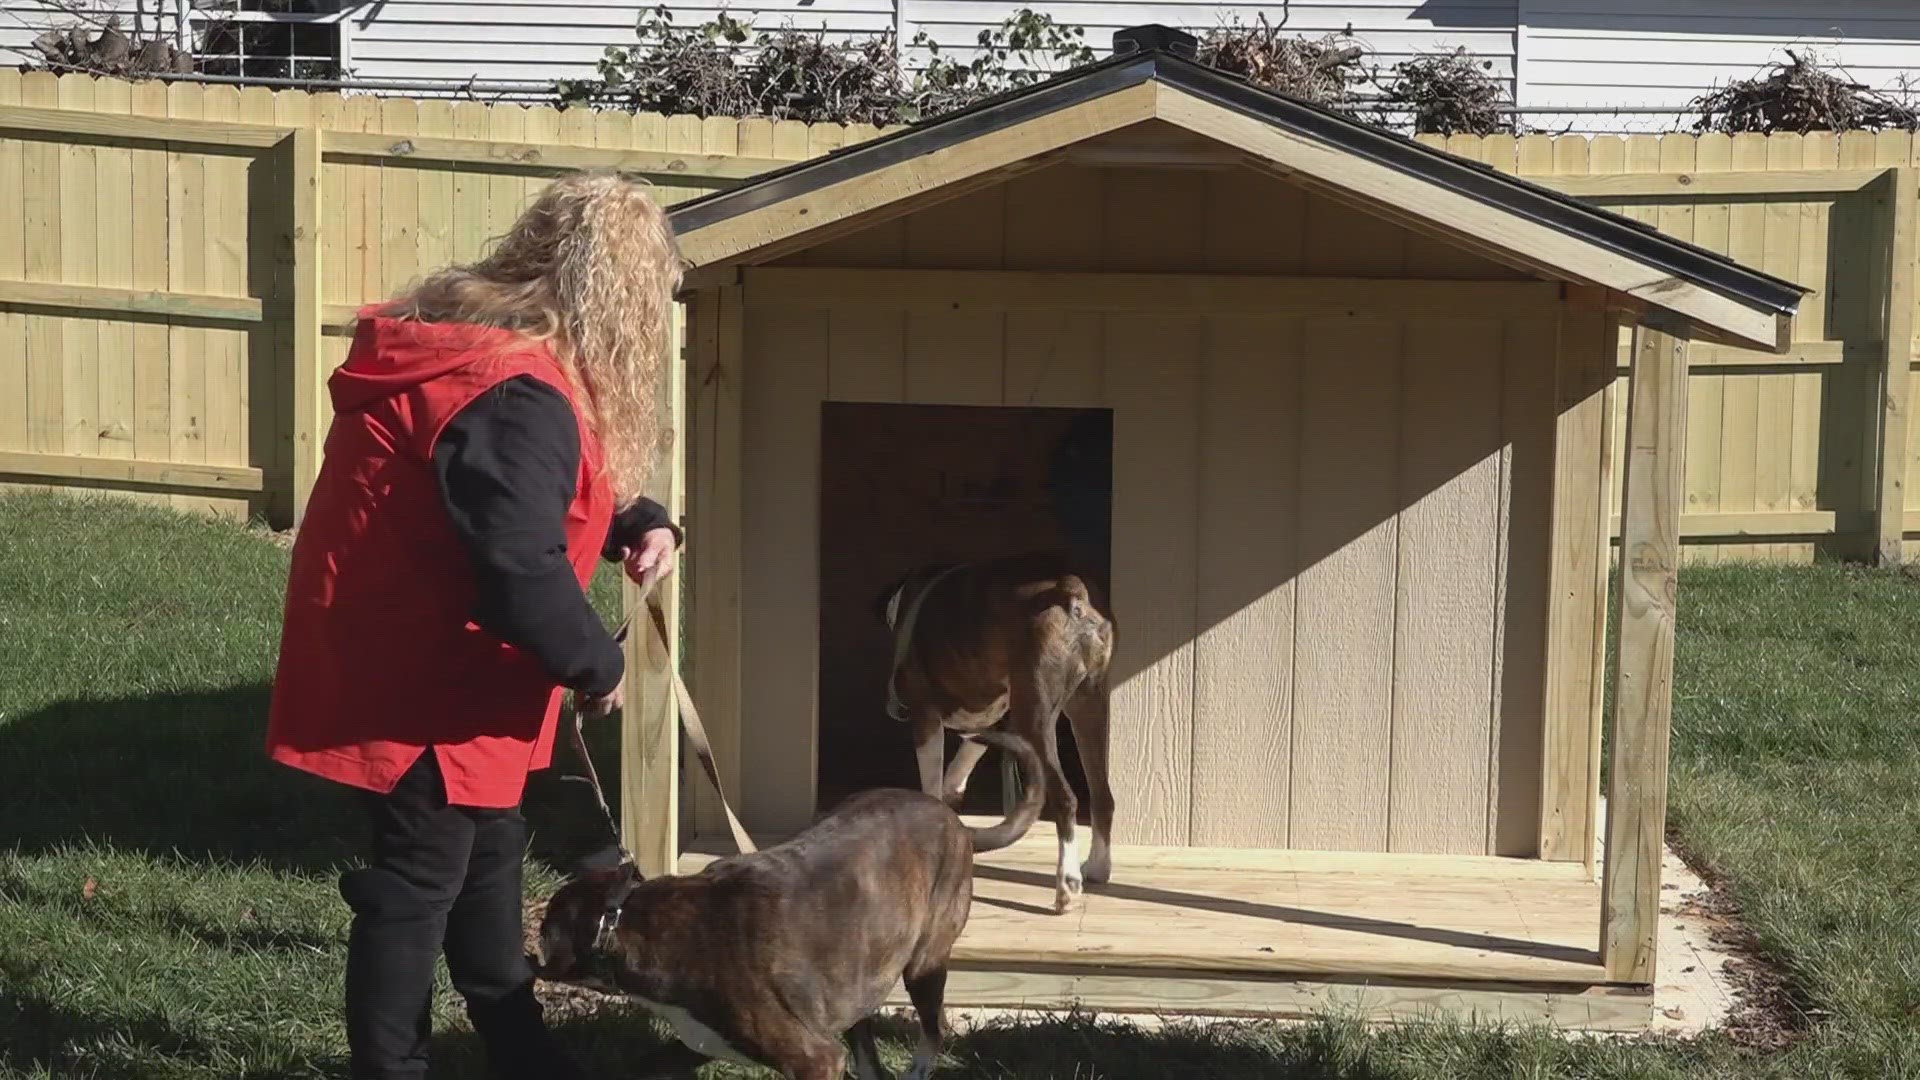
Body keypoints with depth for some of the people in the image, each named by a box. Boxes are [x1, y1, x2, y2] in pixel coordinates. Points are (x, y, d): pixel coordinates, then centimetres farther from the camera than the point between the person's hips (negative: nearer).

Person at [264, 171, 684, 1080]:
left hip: (417, 659, 11)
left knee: (487, 854, 21)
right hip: (420, 678, -11)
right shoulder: (517, 398, -27)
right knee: (417, 883, 2)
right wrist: (597, 666, -17)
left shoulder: (468, 341, 6)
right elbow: (520, 571, -33)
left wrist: (637, 522, 4)